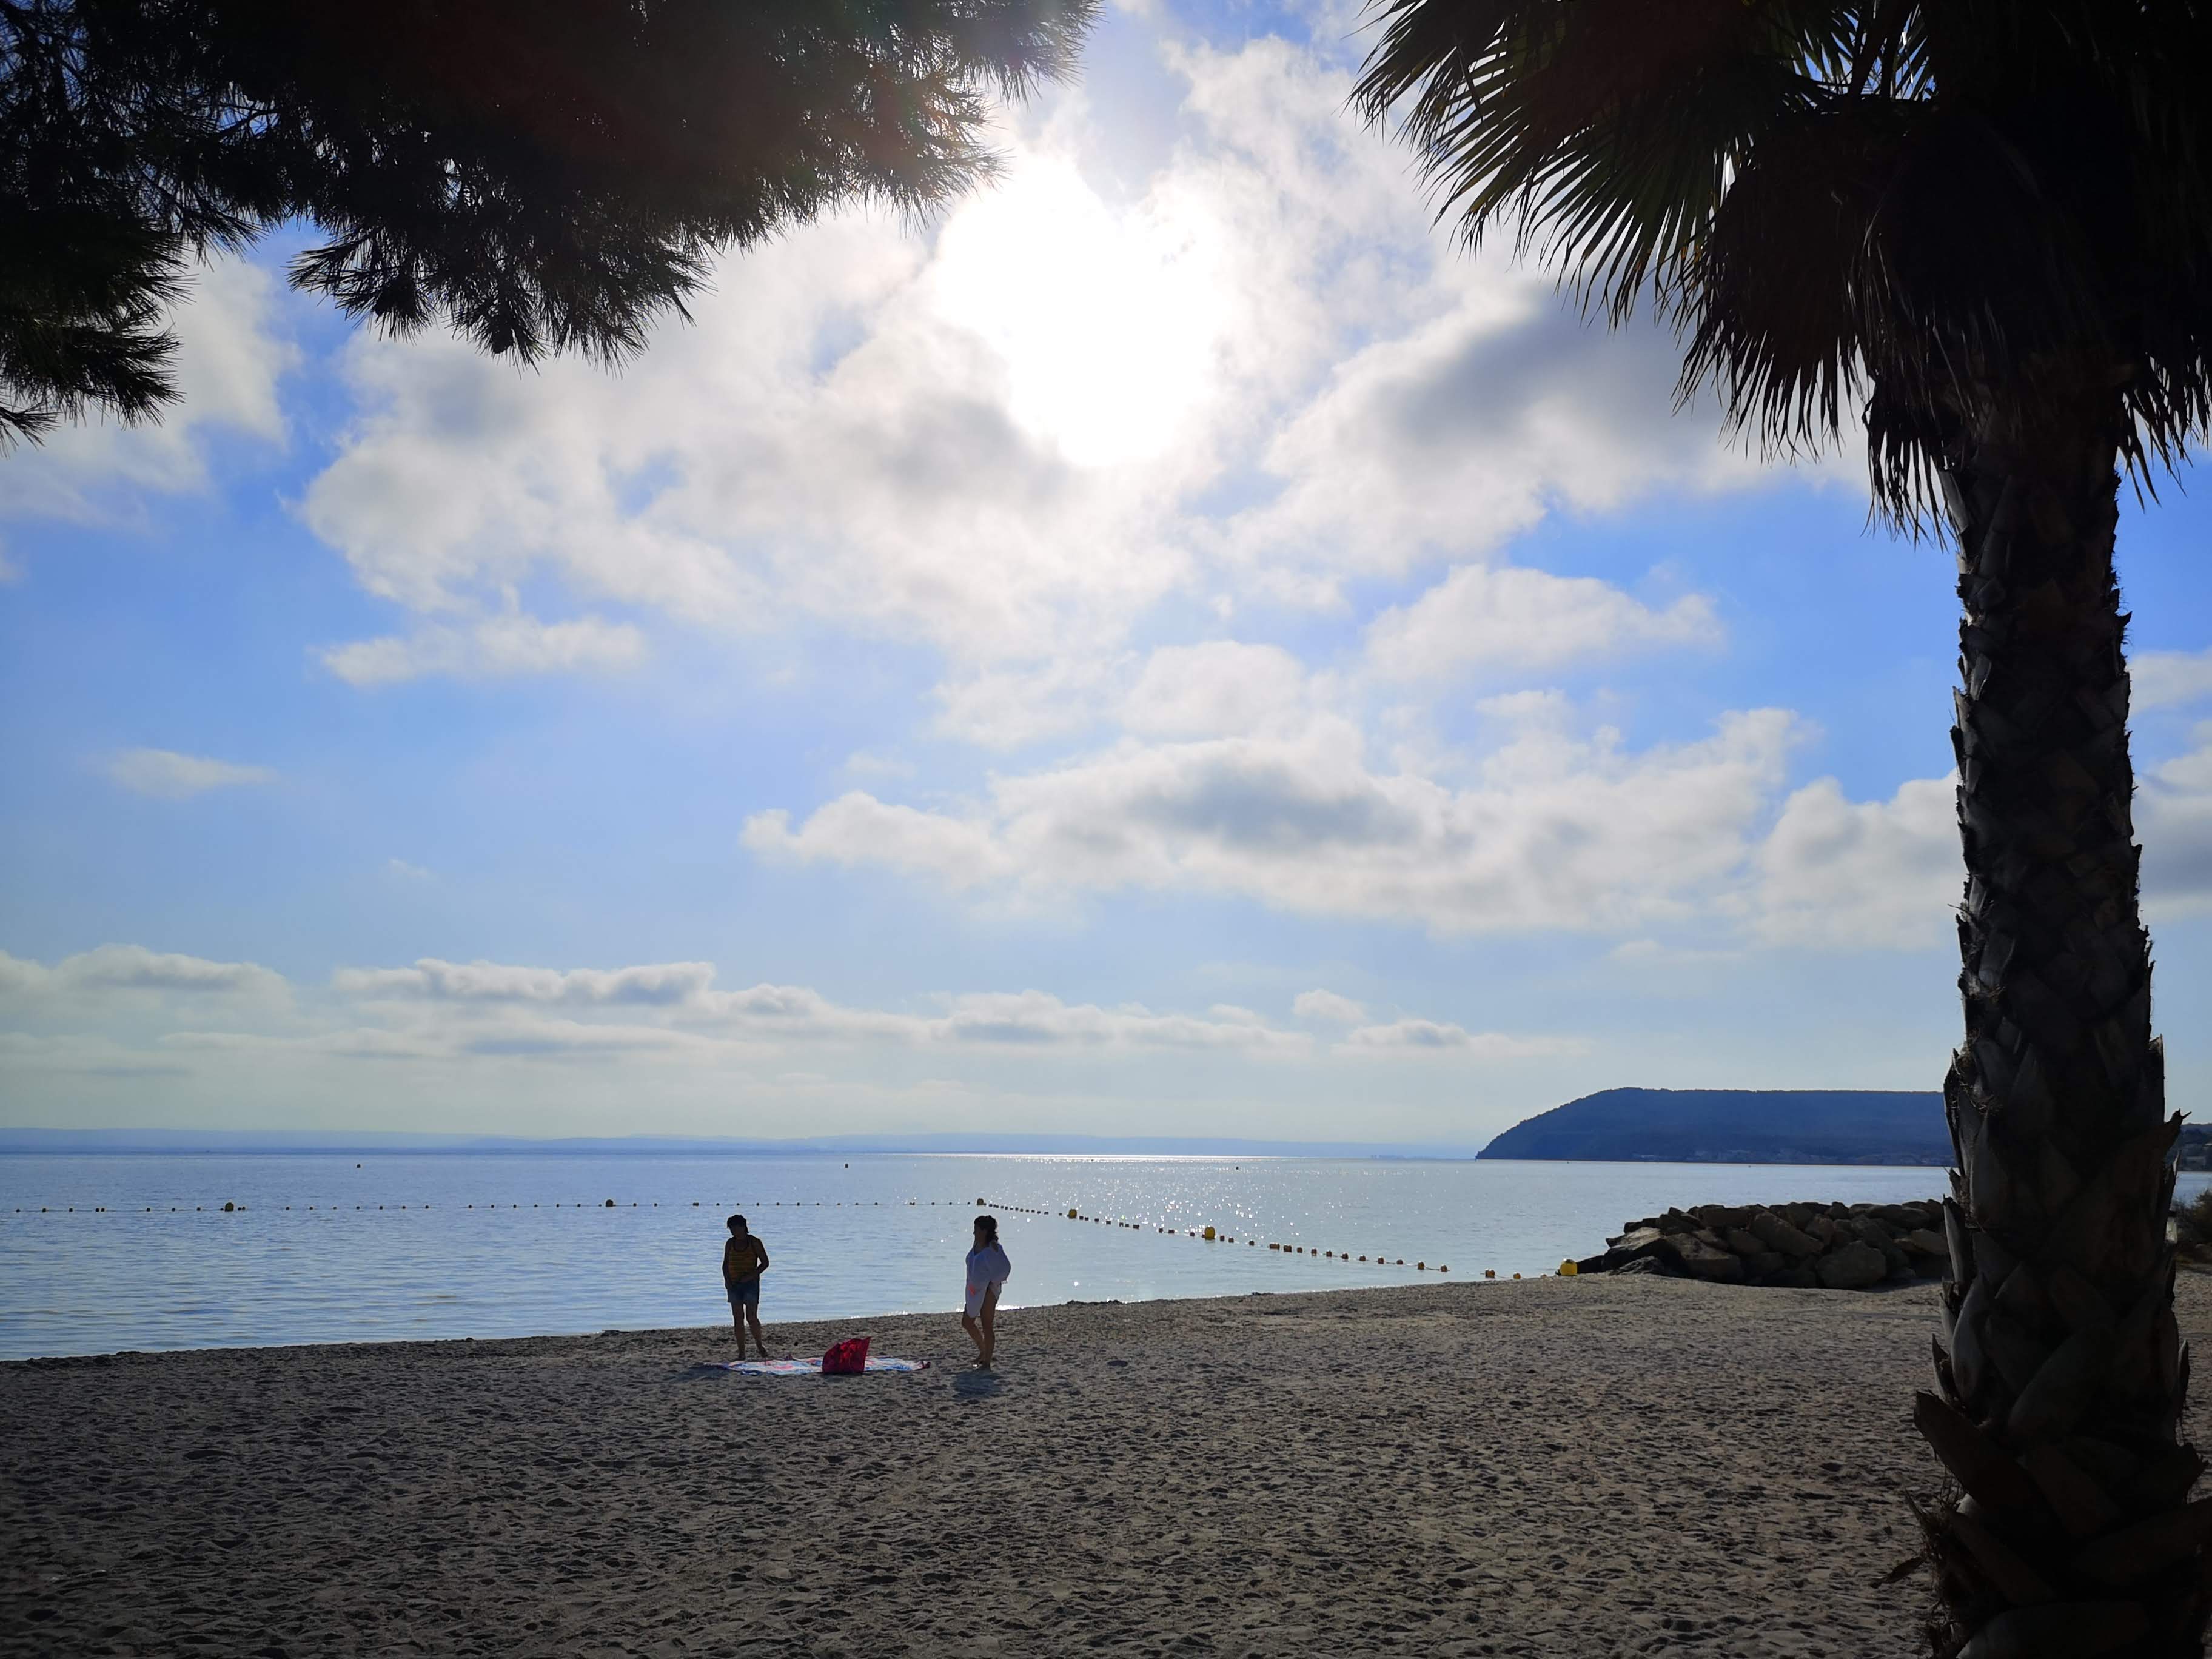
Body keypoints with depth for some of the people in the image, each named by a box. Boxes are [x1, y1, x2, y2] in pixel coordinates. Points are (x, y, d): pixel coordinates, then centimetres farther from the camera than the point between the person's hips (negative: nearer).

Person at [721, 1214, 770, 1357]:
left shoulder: (754, 1243, -4)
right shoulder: (730, 1243, 9)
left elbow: (765, 1263, -4)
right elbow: (726, 1264, 15)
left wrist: (750, 1275, -15)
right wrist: (727, 1280, -2)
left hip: (751, 1283, -4)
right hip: (734, 1285, 4)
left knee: (751, 1317, -11)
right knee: (738, 1319, 3)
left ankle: (760, 1345, 11)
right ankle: (741, 1352, 7)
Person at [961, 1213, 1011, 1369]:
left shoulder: (993, 1248, -17)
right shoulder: (977, 1245, 7)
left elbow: (1006, 1267, -17)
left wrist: (993, 1282, -16)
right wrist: (971, 1287, 14)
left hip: (989, 1290, -9)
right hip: (975, 1290, 9)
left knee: (987, 1326, -4)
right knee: (967, 1322, 14)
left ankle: (987, 1363, 1)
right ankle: (983, 1350, 32)